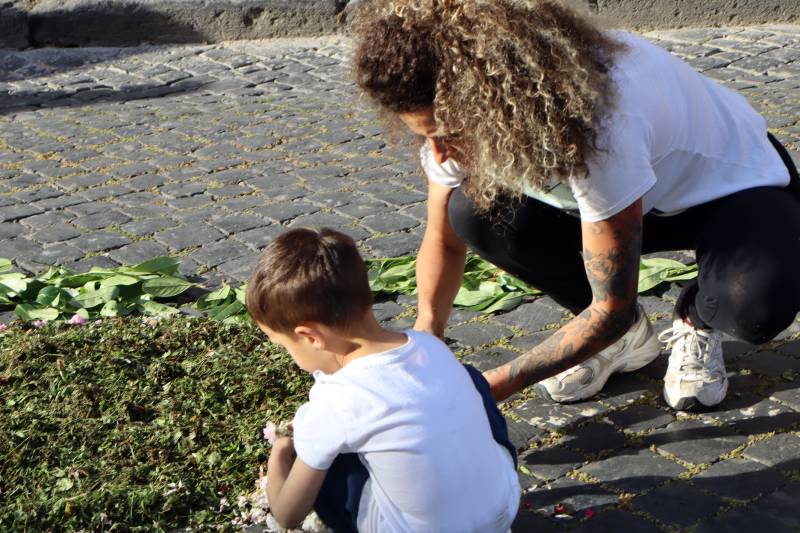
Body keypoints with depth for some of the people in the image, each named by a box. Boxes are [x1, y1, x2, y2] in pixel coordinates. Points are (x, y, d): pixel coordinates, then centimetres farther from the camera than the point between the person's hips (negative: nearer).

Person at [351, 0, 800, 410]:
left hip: (732, 186, -5)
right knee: (475, 212, -20)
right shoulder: (455, 108, -21)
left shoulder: (594, 124, -41)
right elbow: (443, 238, -5)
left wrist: (499, 384, -32)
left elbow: (611, 307, -32)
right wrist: (427, 329, -20)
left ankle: (697, 324, 2)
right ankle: (625, 337, 1)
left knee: (759, 305, -38)